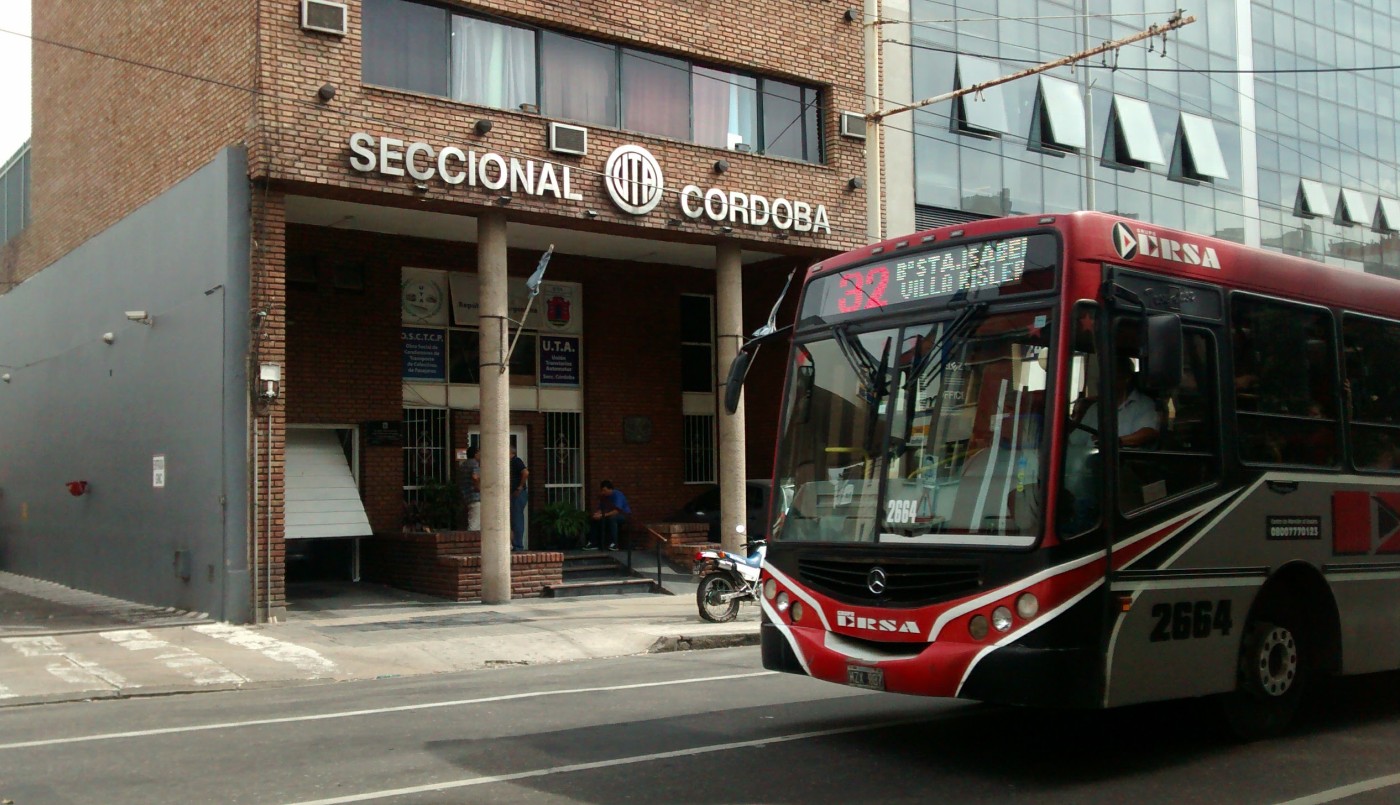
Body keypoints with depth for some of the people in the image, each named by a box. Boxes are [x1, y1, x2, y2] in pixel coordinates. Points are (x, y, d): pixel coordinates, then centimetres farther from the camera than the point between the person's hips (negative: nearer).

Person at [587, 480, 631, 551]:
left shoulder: (618, 495, -25)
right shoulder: (603, 496, -2)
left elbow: (617, 511, -34)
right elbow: (601, 508, 0)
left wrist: (603, 515, -39)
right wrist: (597, 514, -24)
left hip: (624, 514, -7)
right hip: (610, 515, 7)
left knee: (612, 518, -38)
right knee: (596, 519, -14)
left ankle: (614, 544, -36)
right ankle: (594, 543, -12)